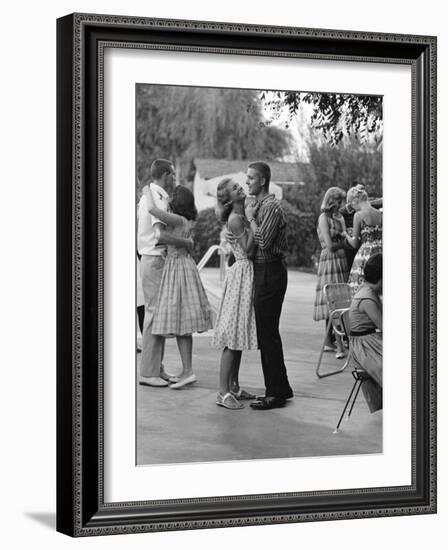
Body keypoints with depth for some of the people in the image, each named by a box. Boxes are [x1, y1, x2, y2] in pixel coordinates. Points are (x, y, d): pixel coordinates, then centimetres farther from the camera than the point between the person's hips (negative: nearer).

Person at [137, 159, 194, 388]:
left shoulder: (147, 195, 16)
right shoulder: (158, 199, -16)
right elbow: (160, 234, -28)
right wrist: (186, 242, -18)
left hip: (151, 260, 10)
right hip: (155, 260, -10)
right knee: (154, 313, -7)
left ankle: (156, 368, 18)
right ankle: (148, 372, -4)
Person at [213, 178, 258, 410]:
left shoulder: (243, 215, 13)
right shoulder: (235, 219, -14)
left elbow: (251, 250, 12)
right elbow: (248, 250, -19)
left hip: (248, 274, 9)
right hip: (241, 273, -9)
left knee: (239, 334, 12)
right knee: (233, 335, -10)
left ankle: (234, 387, 18)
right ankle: (223, 392, -10)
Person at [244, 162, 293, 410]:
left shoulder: (271, 206, -14)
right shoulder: (260, 205, 16)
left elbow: (263, 241, -23)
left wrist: (251, 218, -12)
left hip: (270, 273, -10)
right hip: (263, 271, 10)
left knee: (267, 333, -6)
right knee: (268, 332, 15)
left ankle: (275, 393, -1)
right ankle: (281, 388, 23)